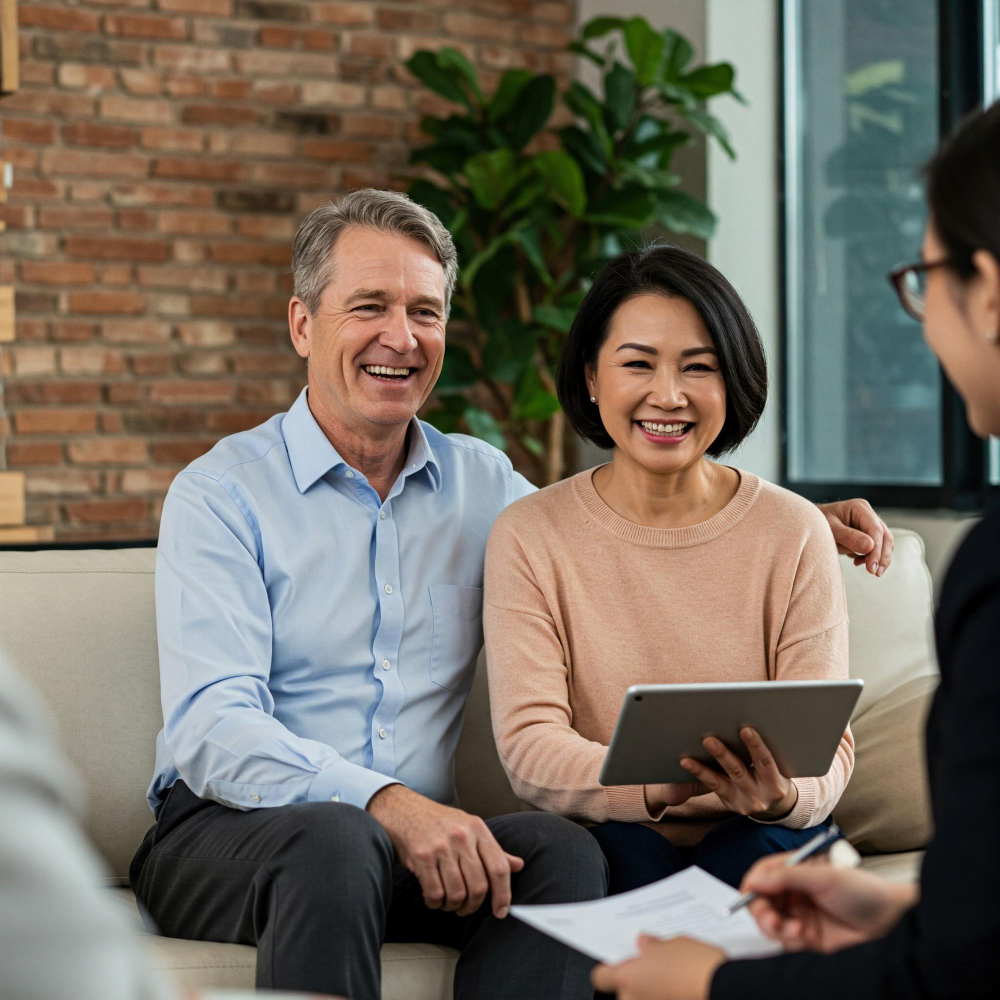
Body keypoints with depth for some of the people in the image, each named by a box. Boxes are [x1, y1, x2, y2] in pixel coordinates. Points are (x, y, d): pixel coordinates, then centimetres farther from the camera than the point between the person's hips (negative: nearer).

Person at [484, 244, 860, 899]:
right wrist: (658, 784, -33)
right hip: (604, 839, 0)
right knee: (629, 850, -33)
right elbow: (529, 748, -11)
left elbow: (827, 744, -3)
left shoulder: (795, 534, 2)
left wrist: (784, 795, -30)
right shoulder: (529, 537, 0)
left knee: (754, 854, -33)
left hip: (759, 838, 1)